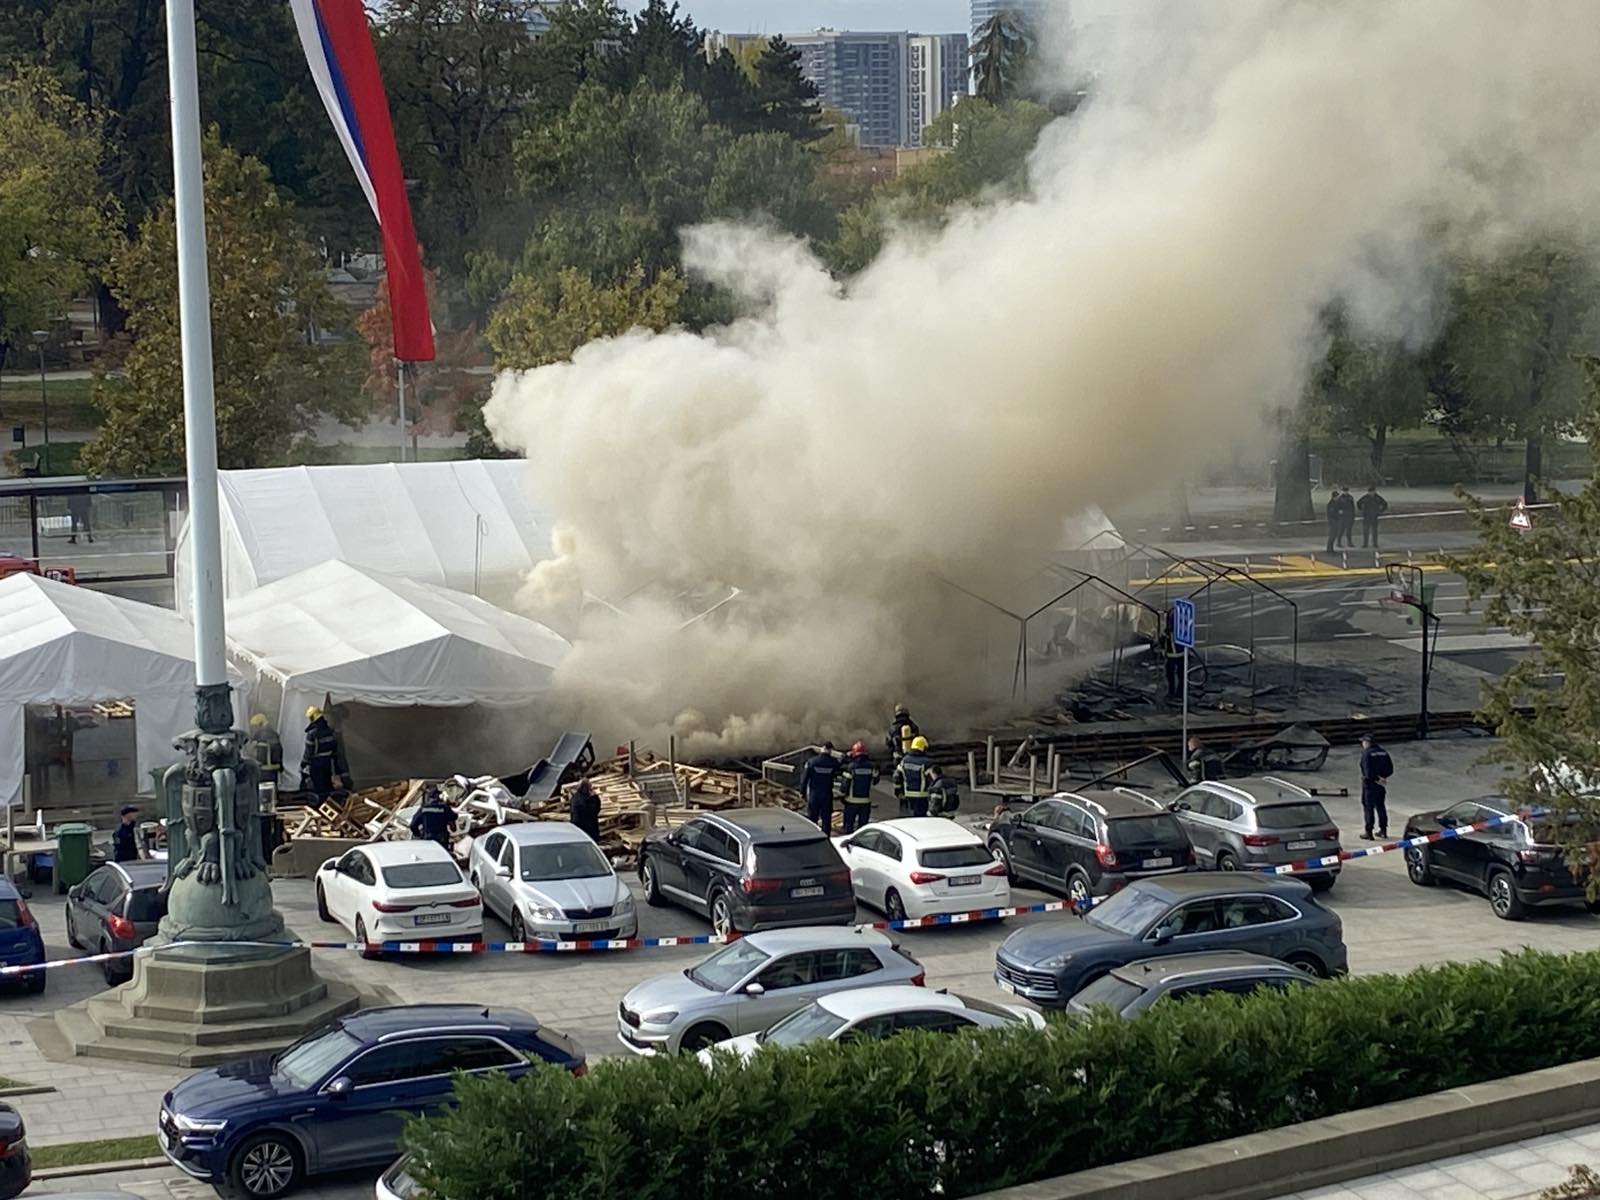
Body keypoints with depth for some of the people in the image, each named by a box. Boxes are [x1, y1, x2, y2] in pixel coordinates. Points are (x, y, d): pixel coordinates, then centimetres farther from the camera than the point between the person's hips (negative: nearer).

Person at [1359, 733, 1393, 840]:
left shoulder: (1366, 753, -14)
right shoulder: (1383, 752, 7)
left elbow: (1368, 771, -22)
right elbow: (1390, 769, 7)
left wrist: (1377, 779, -13)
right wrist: (1381, 777, 0)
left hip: (1370, 783, -6)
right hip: (1381, 786, 6)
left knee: (1368, 807, 0)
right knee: (1381, 806, 17)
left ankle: (1368, 832, 1)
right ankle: (1383, 830, 22)